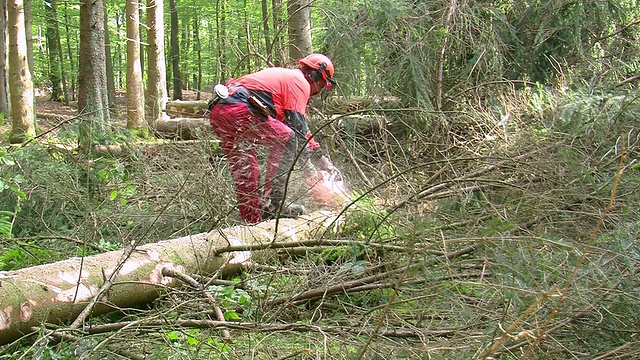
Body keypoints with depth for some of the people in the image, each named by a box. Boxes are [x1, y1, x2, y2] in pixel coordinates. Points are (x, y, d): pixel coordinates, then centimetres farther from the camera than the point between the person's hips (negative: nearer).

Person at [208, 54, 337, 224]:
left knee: (243, 166, 16)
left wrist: (321, 157, 35)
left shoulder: (283, 75, 34)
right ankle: (273, 202, -7)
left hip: (216, 110, 10)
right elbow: (297, 129, -3)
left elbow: (301, 127, 36)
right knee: (286, 140, -4)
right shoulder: (300, 82, 6)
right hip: (239, 109, -10)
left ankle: (252, 219, 17)